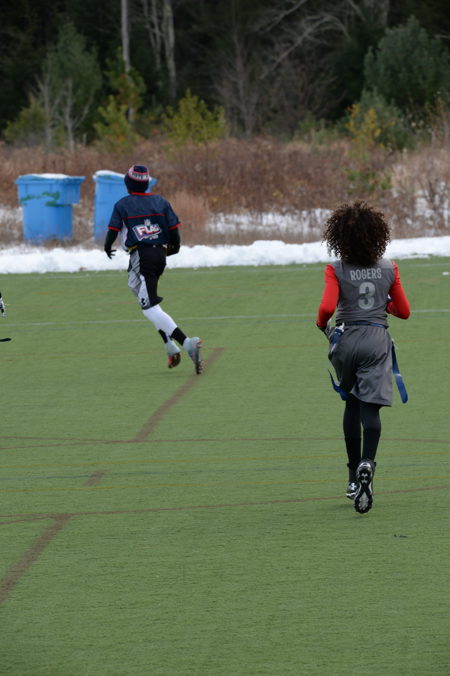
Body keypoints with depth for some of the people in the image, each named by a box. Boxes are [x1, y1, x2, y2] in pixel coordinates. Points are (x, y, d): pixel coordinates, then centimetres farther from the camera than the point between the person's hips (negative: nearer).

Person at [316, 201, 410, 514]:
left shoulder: (337, 270, -5)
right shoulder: (389, 269, 2)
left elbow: (327, 307, -17)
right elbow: (403, 311, 9)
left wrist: (322, 324, 4)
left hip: (346, 339, 0)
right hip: (377, 341, 0)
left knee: (352, 404, 19)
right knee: (370, 408, -7)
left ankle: (354, 476, 21)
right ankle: (366, 464, -32)